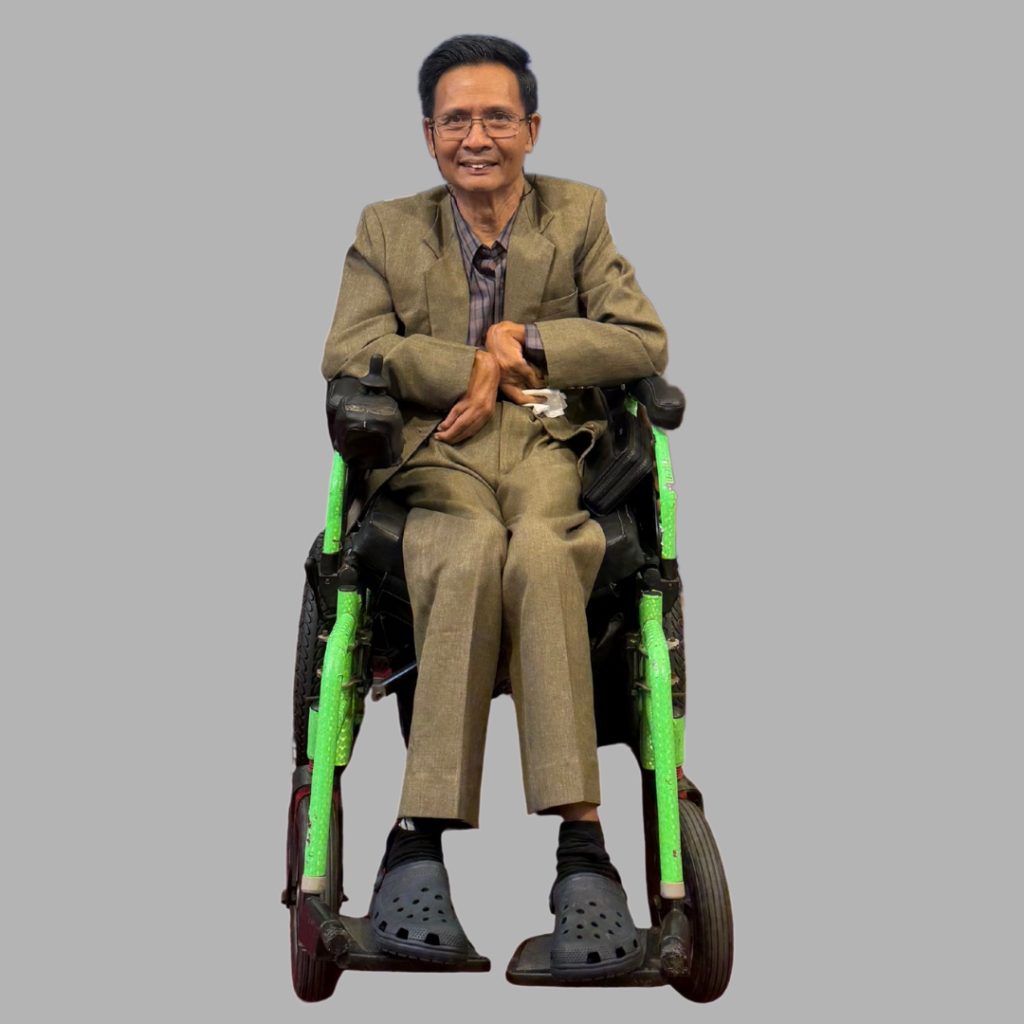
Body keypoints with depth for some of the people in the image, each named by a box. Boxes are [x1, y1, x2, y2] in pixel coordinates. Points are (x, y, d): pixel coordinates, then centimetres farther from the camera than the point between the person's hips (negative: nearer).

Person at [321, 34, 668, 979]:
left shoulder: (578, 216, 17)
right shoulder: (388, 231, 17)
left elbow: (645, 342, 6)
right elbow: (349, 355, 3)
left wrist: (526, 348, -4)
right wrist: (478, 366, -5)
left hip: (552, 455, 0)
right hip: (436, 464, 0)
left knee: (540, 550, -38)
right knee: (474, 550, -38)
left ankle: (582, 853, -43)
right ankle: (417, 848, -39)